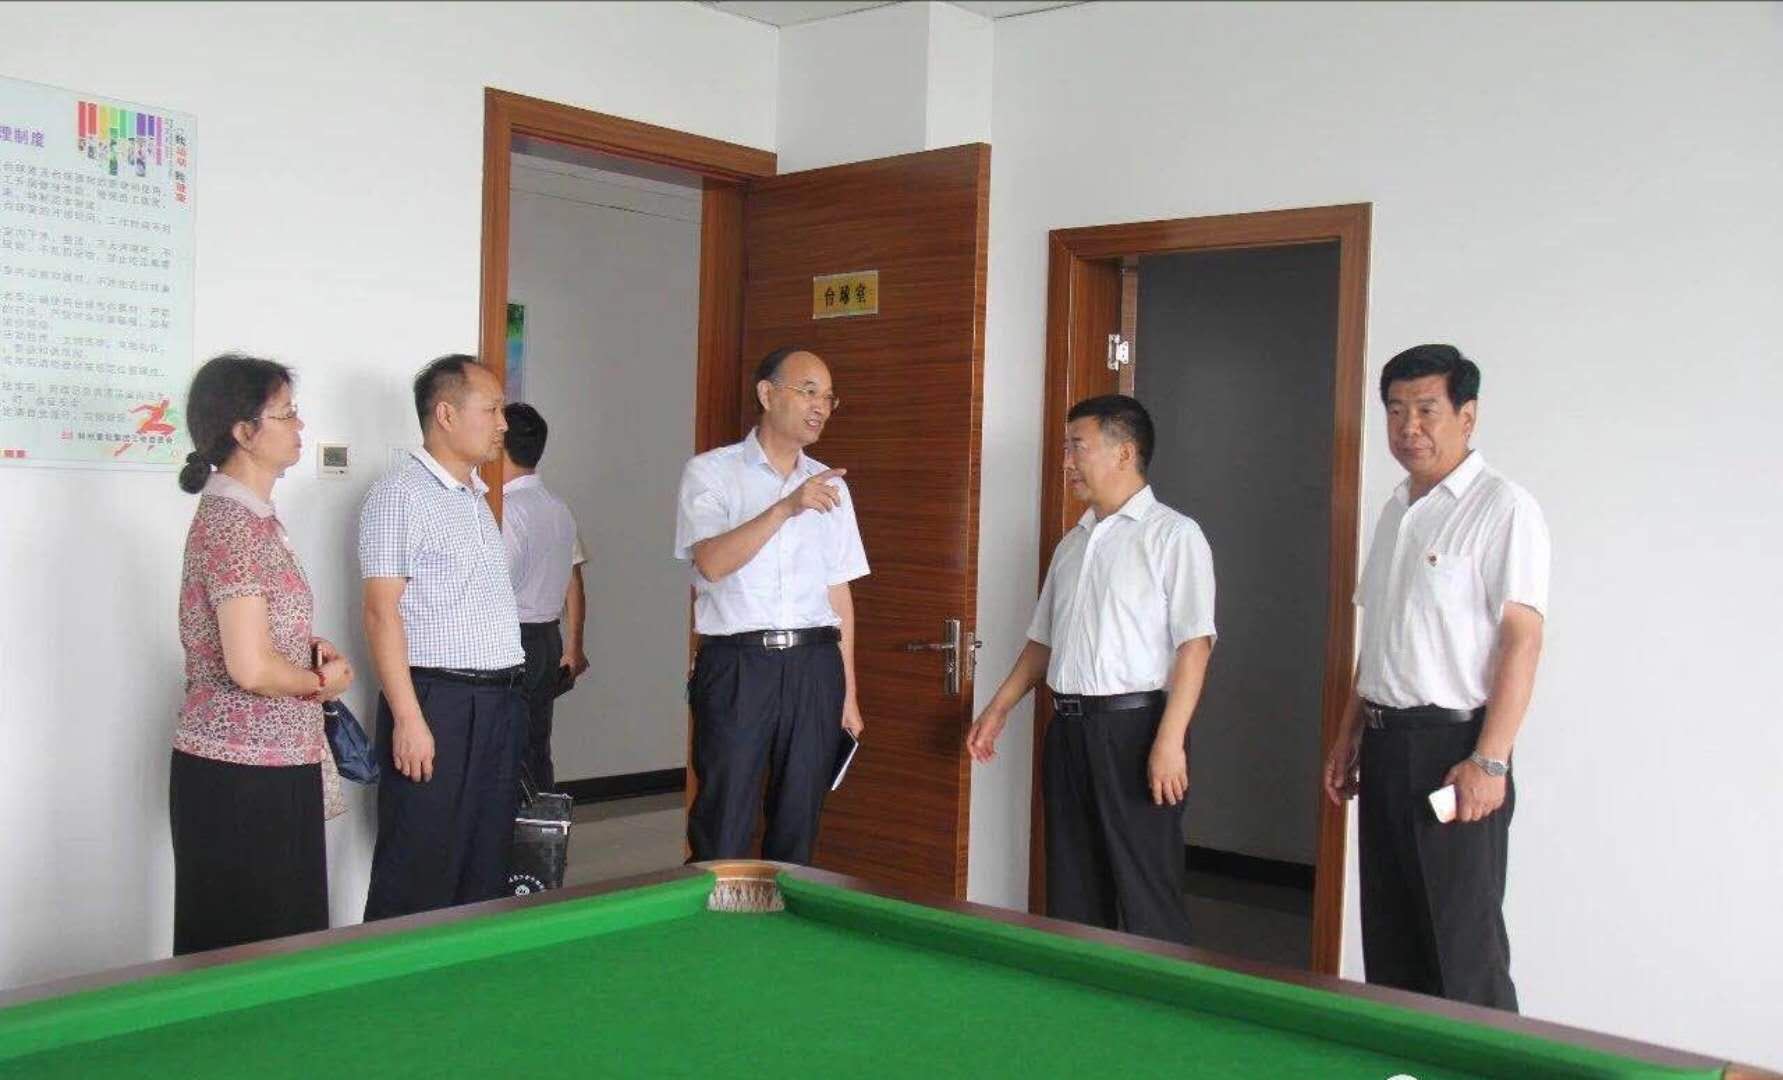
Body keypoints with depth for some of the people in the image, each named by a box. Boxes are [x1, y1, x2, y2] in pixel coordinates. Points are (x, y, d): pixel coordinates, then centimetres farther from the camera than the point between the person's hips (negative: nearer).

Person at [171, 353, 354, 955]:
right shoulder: (232, 523, -18)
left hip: (274, 767, 9)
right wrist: (323, 682, -7)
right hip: (243, 776, -9)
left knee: (284, 938, 16)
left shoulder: (252, 514, 12)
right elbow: (252, 669, -24)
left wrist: (309, 650, 5)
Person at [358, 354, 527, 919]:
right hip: (436, 702, -8)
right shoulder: (400, 494, -9)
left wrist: (508, 694, 16)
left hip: (498, 703, 8)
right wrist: (408, 718, -19)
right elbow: (381, 612, -14)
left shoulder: (476, 496, 17)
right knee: (418, 877, -3)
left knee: (486, 871, 13)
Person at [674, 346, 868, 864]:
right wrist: (786, 507, -24)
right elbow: (712, 562, -15)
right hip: (736, 665, -4)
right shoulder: (710, 472, 1)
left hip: (814, 666, 4)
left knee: (797, 831, 8)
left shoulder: (829, 485, 14)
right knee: (722, 836, -2)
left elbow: (838, 592, 14)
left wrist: (848, 693, 11)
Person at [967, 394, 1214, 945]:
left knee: (1146, 896, -4)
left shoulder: (1172, 535, -6)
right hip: (1068, 728, 7)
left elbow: (1195, 643, -13)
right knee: (1071, 889, 12)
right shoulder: (1072, 544, 17)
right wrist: (999, 708, 17)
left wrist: (1169, 740, -20)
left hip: (1134, 726, -7)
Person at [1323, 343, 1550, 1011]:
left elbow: (1522, 638, -15)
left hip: (1454, 744, -8)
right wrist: (1348, 736, 18)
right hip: (1385, 744, 8)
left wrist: (1489, 760, -21)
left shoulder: (1503, 508, -10)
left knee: (1464, 947, -4)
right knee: (1388, 934, 14)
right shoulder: (1397, 509, 15)